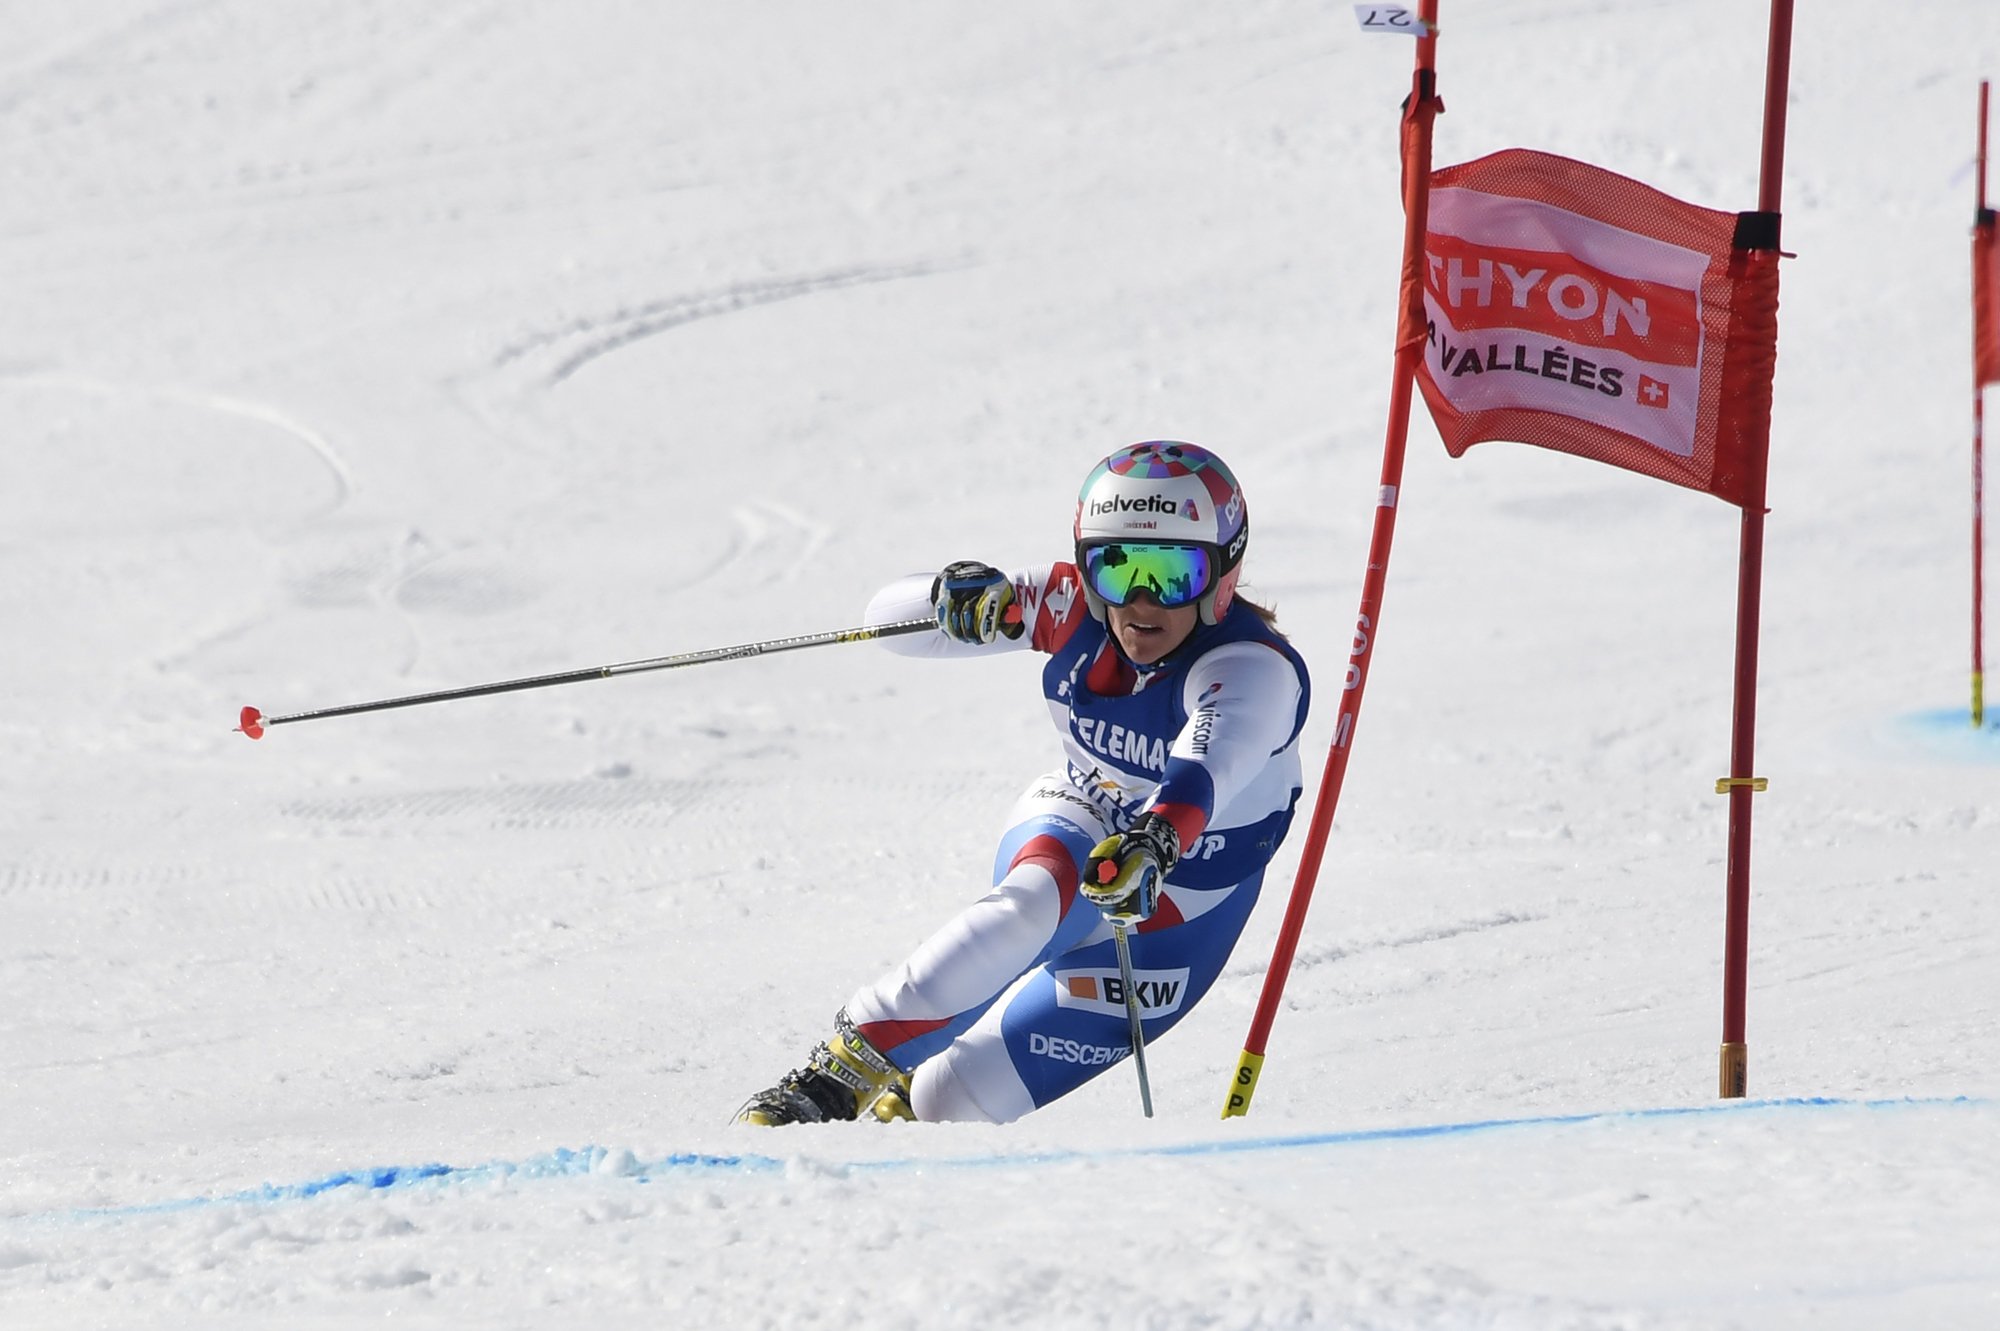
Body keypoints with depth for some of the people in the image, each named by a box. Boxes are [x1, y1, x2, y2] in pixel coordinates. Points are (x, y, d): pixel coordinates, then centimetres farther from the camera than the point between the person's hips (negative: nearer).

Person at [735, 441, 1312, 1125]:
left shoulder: (1255, 670, -29)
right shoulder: (1075, 607, -16)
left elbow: (1206, 768, -51)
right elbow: (890, 616, -17)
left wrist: (1155, 841, -72)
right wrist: (953, 599, -39)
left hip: (1174, 920, -3)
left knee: (953, 1097, -14)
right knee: (1036, 901, -38)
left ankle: (900, 1102, 21)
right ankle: (848, 1065, -30)